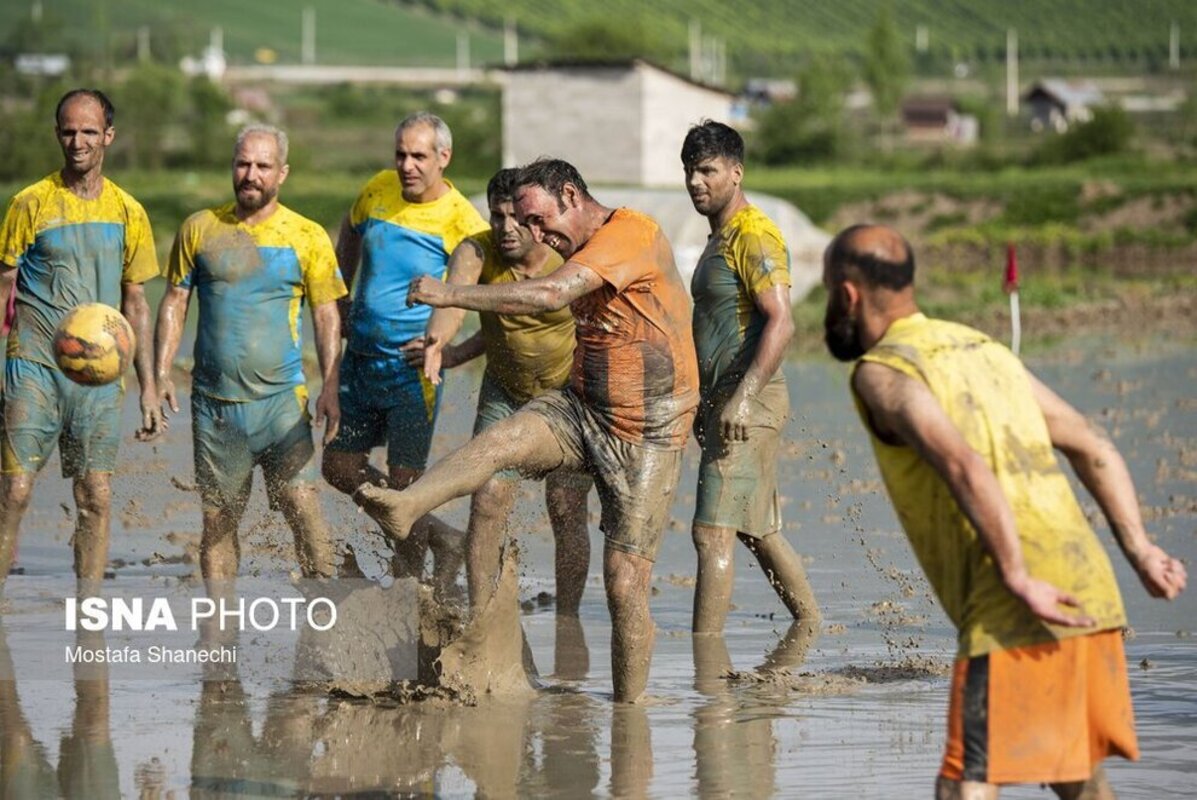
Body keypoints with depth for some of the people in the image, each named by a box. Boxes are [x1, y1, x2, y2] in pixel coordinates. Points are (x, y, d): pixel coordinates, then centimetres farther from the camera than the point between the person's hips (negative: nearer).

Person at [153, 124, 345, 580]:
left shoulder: (307, 238, 2)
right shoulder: (200, 229, 6)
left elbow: (327, 315, 4)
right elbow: (175, 302, 11)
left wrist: (330, 388, -6)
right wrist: (161, 373, 1)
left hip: (281, 399, -2)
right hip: (213, 401, 2)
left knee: (302, 503, -14)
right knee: (217, 517, 4)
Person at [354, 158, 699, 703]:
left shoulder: (634, 234, -18)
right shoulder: (581, 252, 11)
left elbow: (550, 295, -29)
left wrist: (452, 295, -28)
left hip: (646, 434, -7)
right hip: (581, 410, 7)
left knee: (626, 586, -8)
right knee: (499, 441, -25)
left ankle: (628, 709, 4)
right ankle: (403, 508, -47)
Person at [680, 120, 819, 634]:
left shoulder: (753, 236, -13)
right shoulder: (719, 239, 18)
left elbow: (780, 323, -23)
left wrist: (742, 398, -29)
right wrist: (704, 404, 25)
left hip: (748, 404, -11)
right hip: (721, 401, 11)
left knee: (713, 533, -14)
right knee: (758, 529, 18)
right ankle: (810, 627, 31)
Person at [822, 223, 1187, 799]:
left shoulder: (882, 371, -2)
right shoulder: (982, 348, 23)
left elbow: (965, 466, -19)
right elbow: (1094, 449, 22)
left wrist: (1020, 582, -20)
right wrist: (1137, 550, 15)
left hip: (1018, 619, -8)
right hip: (1090, 597, 8)